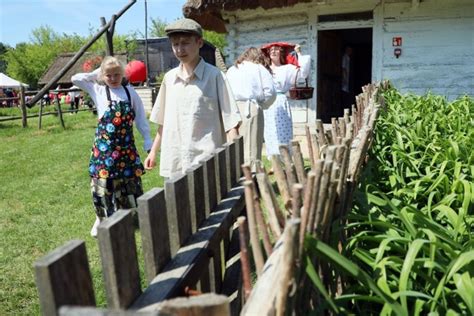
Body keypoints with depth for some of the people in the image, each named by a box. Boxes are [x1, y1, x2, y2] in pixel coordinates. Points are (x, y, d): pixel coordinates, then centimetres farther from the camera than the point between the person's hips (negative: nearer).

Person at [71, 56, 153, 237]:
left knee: (131, 182, 10)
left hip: (127, 145, 1)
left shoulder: (130, 92, 4)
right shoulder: (98, 90, 2)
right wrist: (97, 74, 3)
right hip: (104, 146, -1)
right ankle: (100, 219, 24)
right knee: (103, 182, 4)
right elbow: (75, 79, -3)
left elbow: (140, 118, 6)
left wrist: (147, 141, 3)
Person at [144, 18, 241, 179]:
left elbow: (230, 120, -6)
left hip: (206, 162, -4)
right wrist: (153, 151, 19)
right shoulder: (169, 78, 9)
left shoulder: (214, 76, -5)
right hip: (174, 164, 5)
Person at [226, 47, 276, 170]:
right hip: (250, 108, -4)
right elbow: (270, 91, -1)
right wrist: (262, 105, 12)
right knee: (252, 149, -2)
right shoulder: (259, 69, 10)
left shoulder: (231, 70, 21)